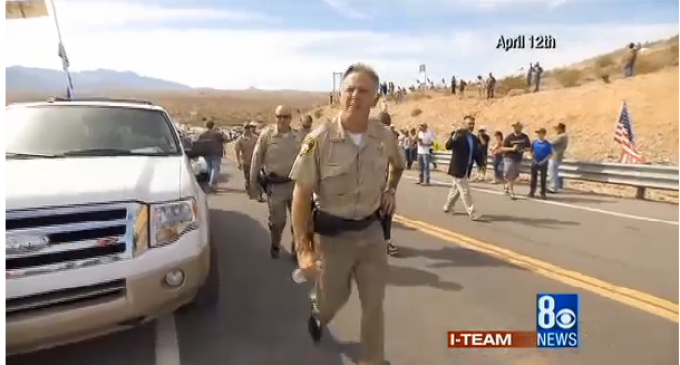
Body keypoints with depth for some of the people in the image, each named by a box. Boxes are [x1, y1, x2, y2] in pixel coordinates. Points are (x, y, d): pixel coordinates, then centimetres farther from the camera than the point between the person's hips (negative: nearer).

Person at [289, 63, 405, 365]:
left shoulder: (385, 137, -5)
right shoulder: (319, 139, -17)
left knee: (374, 304, 10)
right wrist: (303, 249, -18)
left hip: (372, 232, 3)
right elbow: (301, 195, -15)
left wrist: (390, 189, 2)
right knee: (333, 298, 16)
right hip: (333, 235, -2)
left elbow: (398, 165, 20)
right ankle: (317, 313, 54)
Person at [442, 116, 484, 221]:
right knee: (465, 191, -5)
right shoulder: (458, 135, -11)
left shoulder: (475, 139, 9)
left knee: (456, 189, 21)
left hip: (466, 169, 8)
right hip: (457, 168, -8)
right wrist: (454, 137, -42)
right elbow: (448, 146, -26)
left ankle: (447, 207, 38)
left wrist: (482, 162, -8)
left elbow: (477, 154, 9)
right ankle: (472, 213, 1)